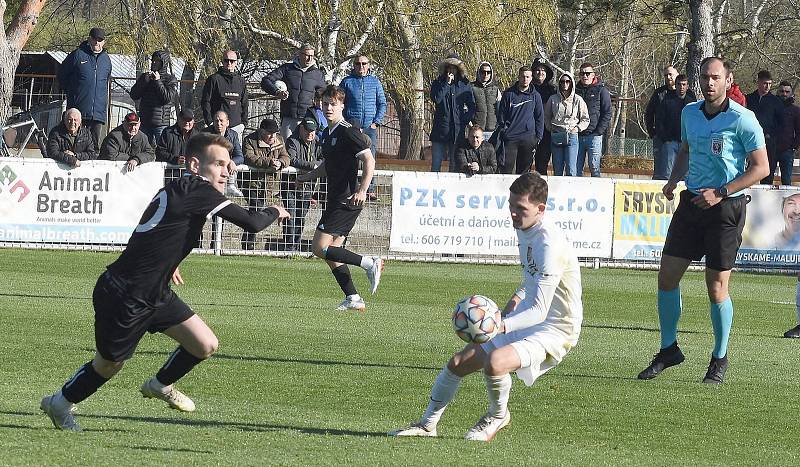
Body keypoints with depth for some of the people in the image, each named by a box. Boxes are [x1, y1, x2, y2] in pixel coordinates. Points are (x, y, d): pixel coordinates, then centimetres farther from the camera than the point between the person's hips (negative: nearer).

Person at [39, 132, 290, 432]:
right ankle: (61, 402, 35)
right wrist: (275, 213, -3)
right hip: (123, 296, -9)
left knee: (205, 345, 4)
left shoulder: (178, 190, 8)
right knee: (109, 364, 10)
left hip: (155, 293, 9)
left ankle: (161, 385, 31)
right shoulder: (197, 190, -21)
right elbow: (251, 224, -23)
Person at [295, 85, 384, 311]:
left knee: (320, 247, -13)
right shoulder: (327, 134, 16)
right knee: (332, 253, 8)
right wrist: (306, 177, 16)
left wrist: (362, 190, -29)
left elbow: (369, 160, -19)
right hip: (335, 199, 10)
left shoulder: (348, 132, -12)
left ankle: (369, 264, -10)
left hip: (348, 201, -10)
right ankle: (353, 299, 9)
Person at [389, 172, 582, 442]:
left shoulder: (550, 244, -26)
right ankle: (428, 424, 25)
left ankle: (498, 416, -2)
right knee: (459, 362, 7)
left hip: (555, 329, -10)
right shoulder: (524, 230, 4)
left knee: (494, 362, -33)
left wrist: (502, 326, -46)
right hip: (527, 321, 10)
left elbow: (539, 311, -32)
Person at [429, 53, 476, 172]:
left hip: (457, 130, 0)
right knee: (435, 165, -3)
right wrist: (447, 83, -10)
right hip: (440, 130, 0)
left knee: (455, 165, 2)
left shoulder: (465, 85, 9)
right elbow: (436, 99, -11)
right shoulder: (438, 83, 7)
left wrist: (465, 120, -3)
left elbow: (472, 107, 12)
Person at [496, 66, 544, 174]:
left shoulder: (535, 96, 7)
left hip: (528, 140, 1)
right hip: (510, 139, -1)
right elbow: (501, 115, 7)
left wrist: (538, 137, 3)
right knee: (506, 169, -6)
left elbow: (540, 118, 9)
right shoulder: (509, 94, 3)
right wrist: (502, 128, -2)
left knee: (523, 170, 4)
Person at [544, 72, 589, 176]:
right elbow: (546, 116, 19)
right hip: (556, 137, 2)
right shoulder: (553, 99, 8)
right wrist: (550, 128, 6)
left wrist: (577, 128, -4)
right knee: (557, 170, 4)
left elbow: (585, 119, 9)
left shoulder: (578, 100, 2)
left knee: (571, 170, -9)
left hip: (571, 136, -2)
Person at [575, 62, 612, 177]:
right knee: (576, 168, 2)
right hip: (577, 136, 4)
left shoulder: (601, 90, 3)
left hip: (594, 135, -4)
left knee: (594, 167, -7)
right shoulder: (576, 90, 14)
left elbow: (607, 113, -1)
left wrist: (599, 131, -11)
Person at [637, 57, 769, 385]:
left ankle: (720, 359, 13)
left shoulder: (742, 119, -12)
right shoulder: (690, 113, 7)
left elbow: (760, 167, -11)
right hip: (691, 201, 6)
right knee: (667, 276, 2)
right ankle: (668, 349, 17)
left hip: (726, 207, -6)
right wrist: (673, 180, 7)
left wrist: (721, 193, -17)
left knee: (716, 287, -3)